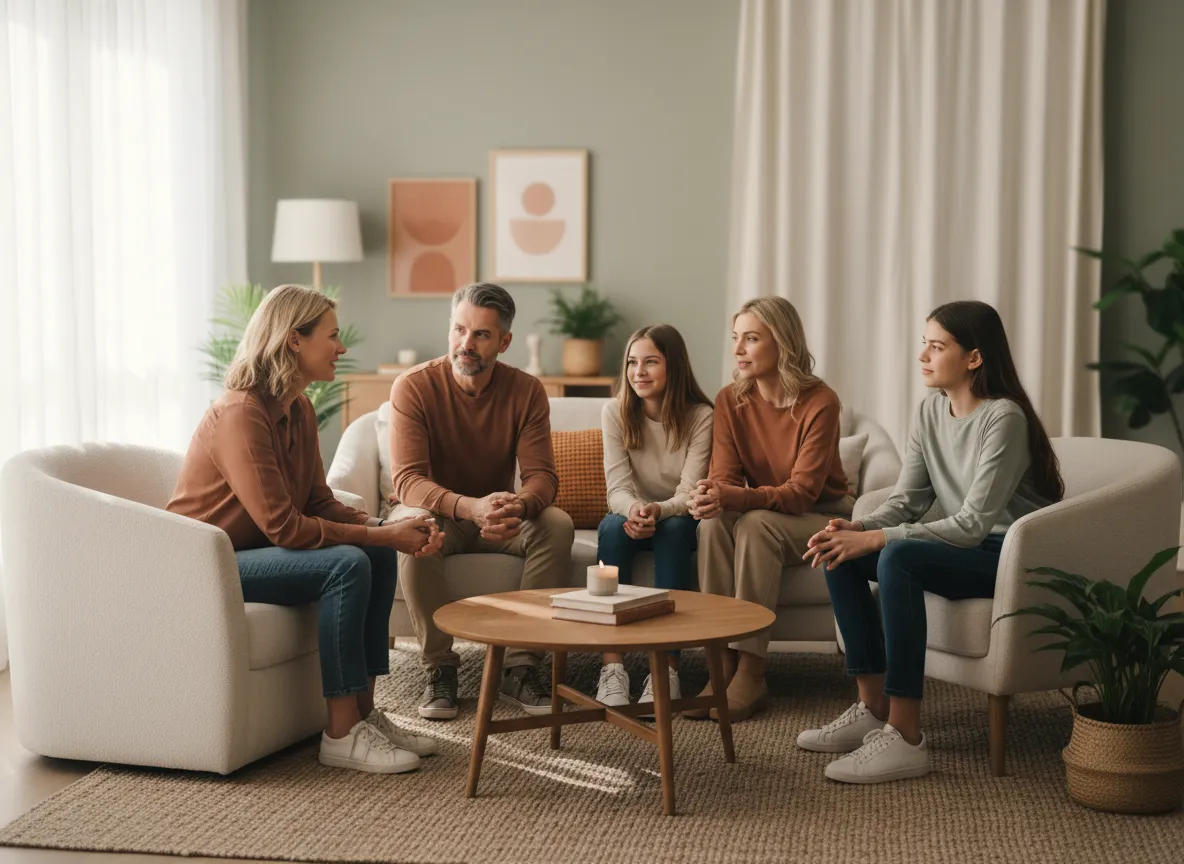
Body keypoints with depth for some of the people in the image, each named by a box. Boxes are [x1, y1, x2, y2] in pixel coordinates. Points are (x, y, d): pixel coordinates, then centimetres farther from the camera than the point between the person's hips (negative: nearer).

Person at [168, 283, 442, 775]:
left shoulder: (299, 410, 6)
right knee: (347, 564, -25)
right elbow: (283, 526, -26)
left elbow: (319, 503, 6)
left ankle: (363, 712, -2)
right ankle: (342, 735, -20)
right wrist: (382, 535, -22)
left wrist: (388, 530, -11)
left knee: (378, 556, -6)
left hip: (254, 550, 9)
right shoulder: (239, 414, -24)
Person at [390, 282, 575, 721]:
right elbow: (407, 480, -25)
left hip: (499, 518, 3)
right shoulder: (414, 387, -17)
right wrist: (471, 507, -45)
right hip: (436, 514, -2)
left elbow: (541, 475, -14)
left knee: (558, 525, -26)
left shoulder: (526, 391, -9)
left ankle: (520, 668, -19)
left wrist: (519, 507, -41)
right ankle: (439, 669, -23)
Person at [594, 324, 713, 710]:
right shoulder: (615, 412, -8)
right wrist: (634, 510, -40)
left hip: (678, 522, -2)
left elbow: (689, 495, -21)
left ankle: (667, 668, -39)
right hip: (633, 517, 2)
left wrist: (658, 511, -44)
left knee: (674, 529, -35)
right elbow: (617, 488, -15)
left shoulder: (700, 416, -14)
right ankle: (612, 665, -38)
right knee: (613, 526, -32)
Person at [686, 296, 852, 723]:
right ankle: (722, 666, -30)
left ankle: (751, 672, -32)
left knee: (756, 524, -34)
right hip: (765, 511, 4)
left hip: (822, 518, -4)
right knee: (714, 523, -28)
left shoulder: (819, 402, -19)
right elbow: (724, 475, -8)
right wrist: (709, 496, -35)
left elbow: (803, 492, -25)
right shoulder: (730, 400, -3)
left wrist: (733, 496, -41)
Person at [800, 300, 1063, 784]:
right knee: (840, 554, -8)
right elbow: (907, 501, 4)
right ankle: (873, 709, -5)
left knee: (899, 558, -33)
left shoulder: (1003, 418, -19)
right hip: (965, 549, 8)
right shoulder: (931, 411, 6)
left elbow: (973, 523, -24)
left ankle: (904, 739, -32)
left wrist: (878, 538, -27)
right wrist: (858, 529, -17)